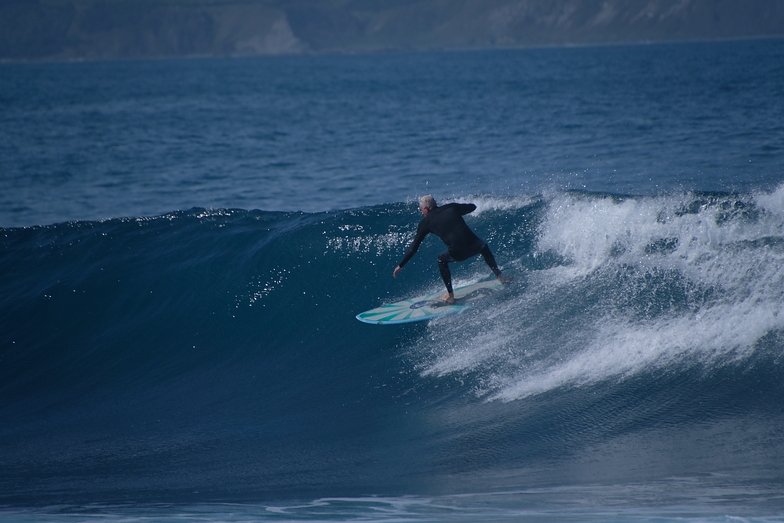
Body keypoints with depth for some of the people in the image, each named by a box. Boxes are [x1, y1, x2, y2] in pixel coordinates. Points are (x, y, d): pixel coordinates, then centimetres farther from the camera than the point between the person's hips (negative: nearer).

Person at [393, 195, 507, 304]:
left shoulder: (426, 222, 9)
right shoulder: (451, 207, 14)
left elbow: (414, 247, 13)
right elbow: (472, 207, 29)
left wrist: (401, 265, 22)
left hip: (458, 253, -3)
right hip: (474, 246, 3)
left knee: (442, 259, 30)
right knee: (484, 248, 38)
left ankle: (450, 296, 29)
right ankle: (499, 277, 39)